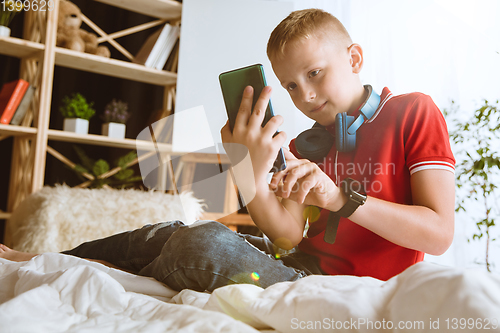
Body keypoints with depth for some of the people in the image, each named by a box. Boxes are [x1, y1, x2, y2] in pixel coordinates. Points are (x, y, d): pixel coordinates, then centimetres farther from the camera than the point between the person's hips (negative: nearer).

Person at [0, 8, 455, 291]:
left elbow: (439, 233, -13)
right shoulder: (303, 146, 10)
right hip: (301, 263, 6)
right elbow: (288, 235, -3)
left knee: (206, 242, -25)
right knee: (167, 234, -3)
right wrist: (253, 173, -22)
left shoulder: (414, 113, -5)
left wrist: (341, 198, -25)